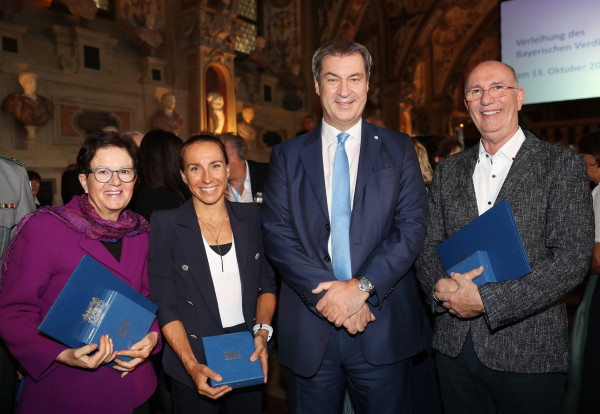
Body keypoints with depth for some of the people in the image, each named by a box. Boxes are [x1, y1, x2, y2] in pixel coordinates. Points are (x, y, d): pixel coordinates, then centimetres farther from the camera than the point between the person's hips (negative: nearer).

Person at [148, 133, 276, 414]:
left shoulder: (251, 216, 0)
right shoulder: (166, 224, -9)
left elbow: (266, 283, 5)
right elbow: (165, 305, -10)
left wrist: (262, 331, -9)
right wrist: (192, 366, -19)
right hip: (194, 362, -3)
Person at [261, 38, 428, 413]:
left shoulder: (399, 149, 4)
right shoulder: (288, 156, 5)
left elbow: (413, 225, -4)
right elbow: (277, 235, -3)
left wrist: (362, 287, -15)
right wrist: (327, 293, -14)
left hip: (384, 328, 0)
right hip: (309, 330, 1)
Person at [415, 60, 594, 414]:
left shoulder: (562, 164, -4)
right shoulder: (448, 171, 8)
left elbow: (573, 257, -14)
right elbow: (429, 245, 6)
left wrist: (486, 300, -19)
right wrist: (441, 286, -15)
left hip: (529, 350, -3)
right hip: (455, 344, 4)